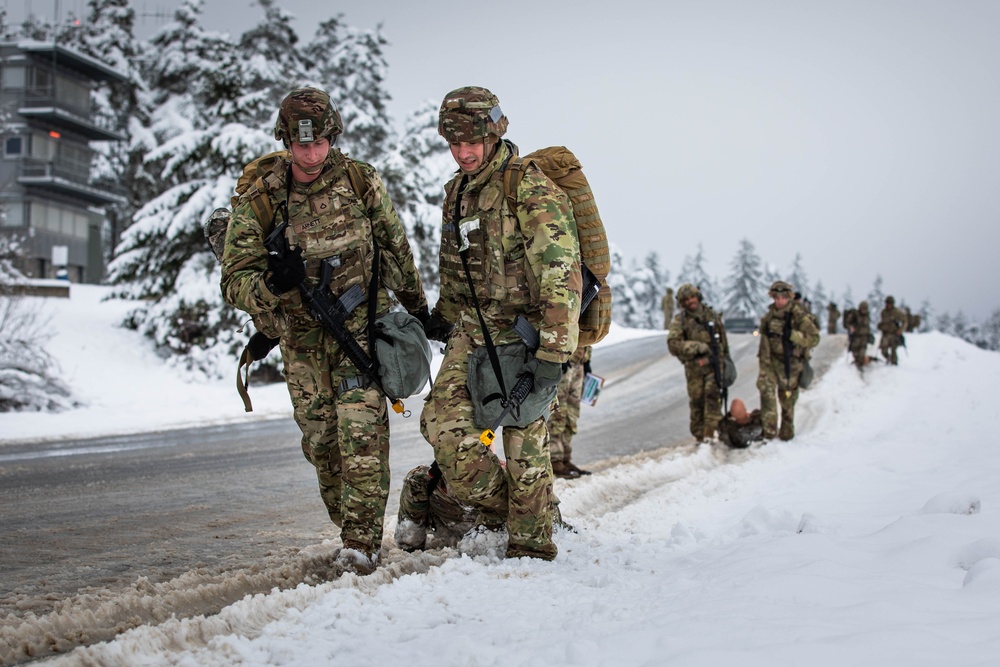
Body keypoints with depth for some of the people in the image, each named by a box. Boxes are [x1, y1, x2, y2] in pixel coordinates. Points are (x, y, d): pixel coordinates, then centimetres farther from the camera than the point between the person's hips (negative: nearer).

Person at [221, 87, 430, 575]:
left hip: (362, 322, -1)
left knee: (361, 429, -15)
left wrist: (416, 304, 20)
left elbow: (393, 246, 10)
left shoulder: (361, 180, -7)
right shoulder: (257, 201, -10)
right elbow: (235, 282, -11)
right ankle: (351, 530, 20)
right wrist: (272, 284, -34)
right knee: (320, 439, 5)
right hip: (302, 338, 2)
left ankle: (362, 542, -14)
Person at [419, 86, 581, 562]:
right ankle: (498, 504, 16)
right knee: (443, 423, -5)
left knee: (524, 442, -3)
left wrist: (553, 355, -26)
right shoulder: (457, 191, 9)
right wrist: (443, 317, 30)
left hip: (526, 332, -7)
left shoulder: (532, 191, -17)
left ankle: (532, 545, 13)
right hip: (473, 332, 7)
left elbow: (561, 277, -22)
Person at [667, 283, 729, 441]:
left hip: (714, 363, 1)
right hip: (694, 367, -1)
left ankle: (710, 431, -18)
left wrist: (726, 356, 21)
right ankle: (699, 436, 14)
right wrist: (696, 347, -19)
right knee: (696, 401, 4)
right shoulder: (679, 321, -2)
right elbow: (673, 344, -13)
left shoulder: (711, 314, 7)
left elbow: (723, 337, 18)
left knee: (713, 394, -16)